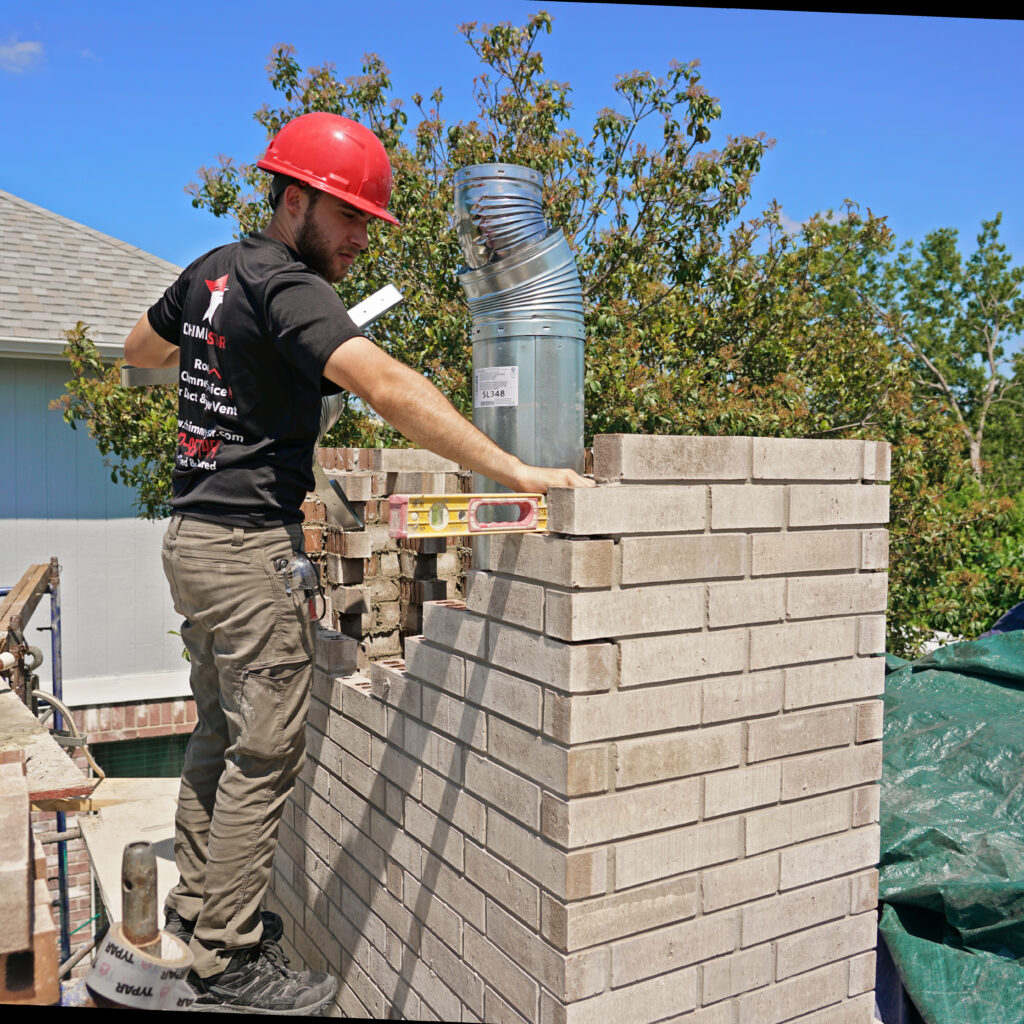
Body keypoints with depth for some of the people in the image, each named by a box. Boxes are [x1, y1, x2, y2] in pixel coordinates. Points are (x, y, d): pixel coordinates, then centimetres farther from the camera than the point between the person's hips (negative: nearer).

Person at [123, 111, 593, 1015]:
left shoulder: (214, 270, 11)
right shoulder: (286, 287, -16)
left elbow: (139, 349, 29)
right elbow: (386, 385, -33)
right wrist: (512, 471, -38)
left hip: (194, 535, 10)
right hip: (248, 544, -10)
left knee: (221, 730, 19)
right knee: (265, 750, -1)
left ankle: (198, 906, 33)